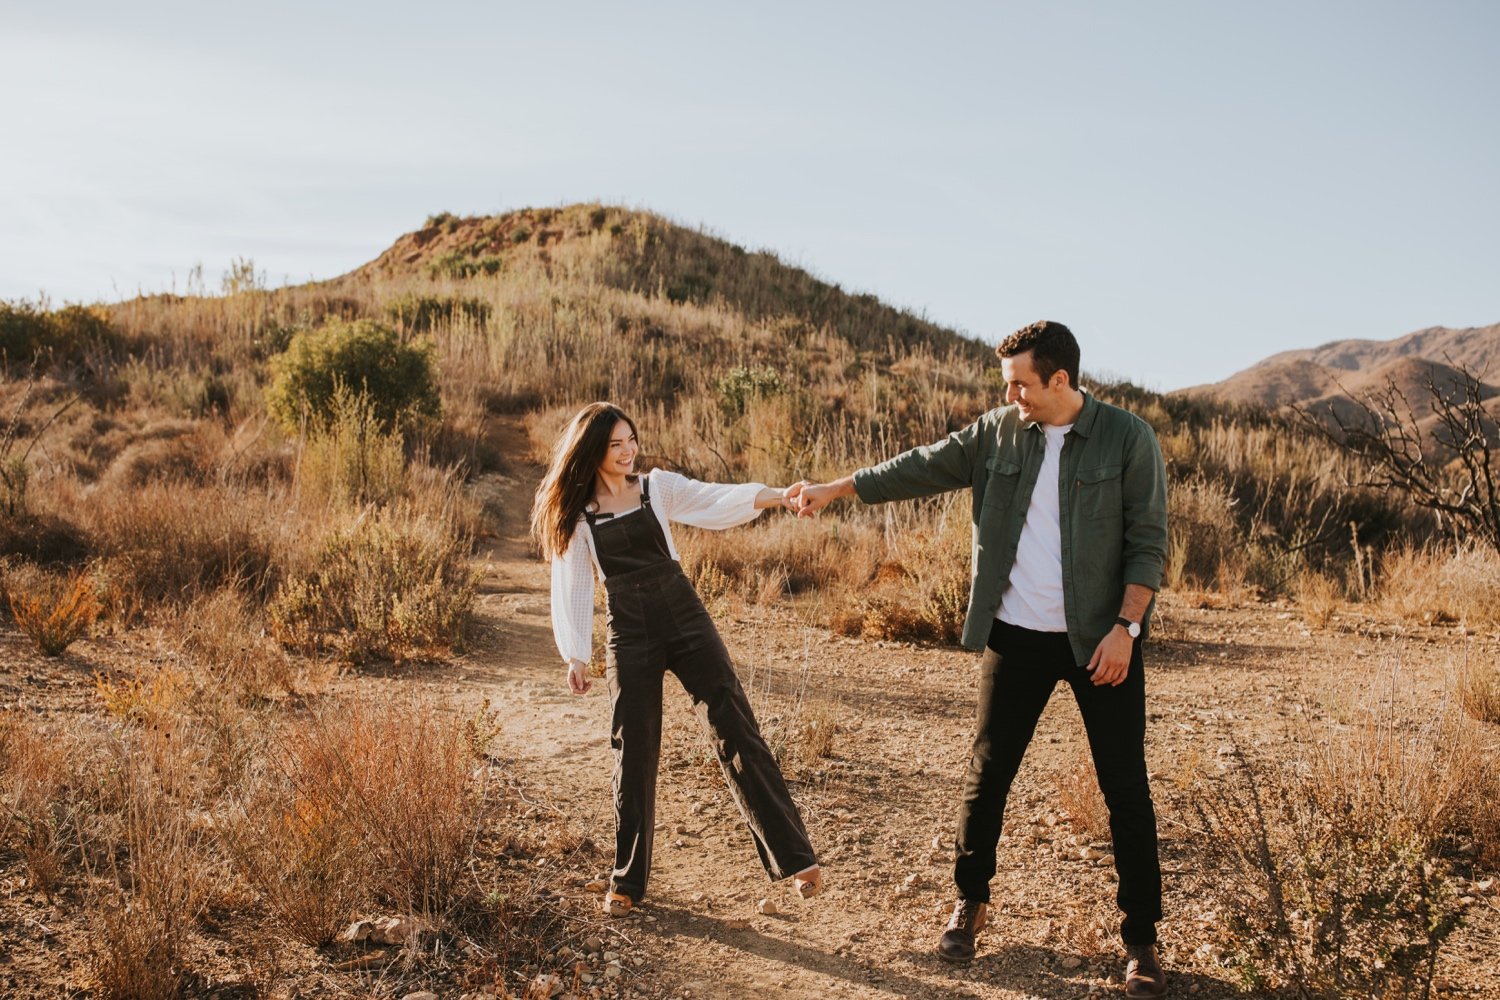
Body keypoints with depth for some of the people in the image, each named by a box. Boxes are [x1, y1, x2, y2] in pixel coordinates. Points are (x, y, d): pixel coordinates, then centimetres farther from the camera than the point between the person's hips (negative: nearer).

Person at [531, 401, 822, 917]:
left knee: (737, 734, -5)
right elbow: (572, 585, 4)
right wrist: (576, 653, -3)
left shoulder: (659, 487, 4)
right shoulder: (577, 512, 4)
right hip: (629, 636, 0)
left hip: (685, 619, 0)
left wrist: (771, 495, -30)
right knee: (634, 754, 5)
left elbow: (716, 500, -11)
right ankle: (627, 880, 22)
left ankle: (796, 857, -3)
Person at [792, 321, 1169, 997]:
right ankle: (970, 902, 29)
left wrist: (1125, 627, -14)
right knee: (987, 774, 9)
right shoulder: (998, 433, 2)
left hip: (1100, 638, -3)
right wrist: (835, 490, 10)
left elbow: (1147, 542, -7)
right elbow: (920, 468, 10)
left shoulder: (1128, 439, -7)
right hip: (1016, 636, 3)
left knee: (1126, 789, 2)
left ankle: (1141, 939, 16)